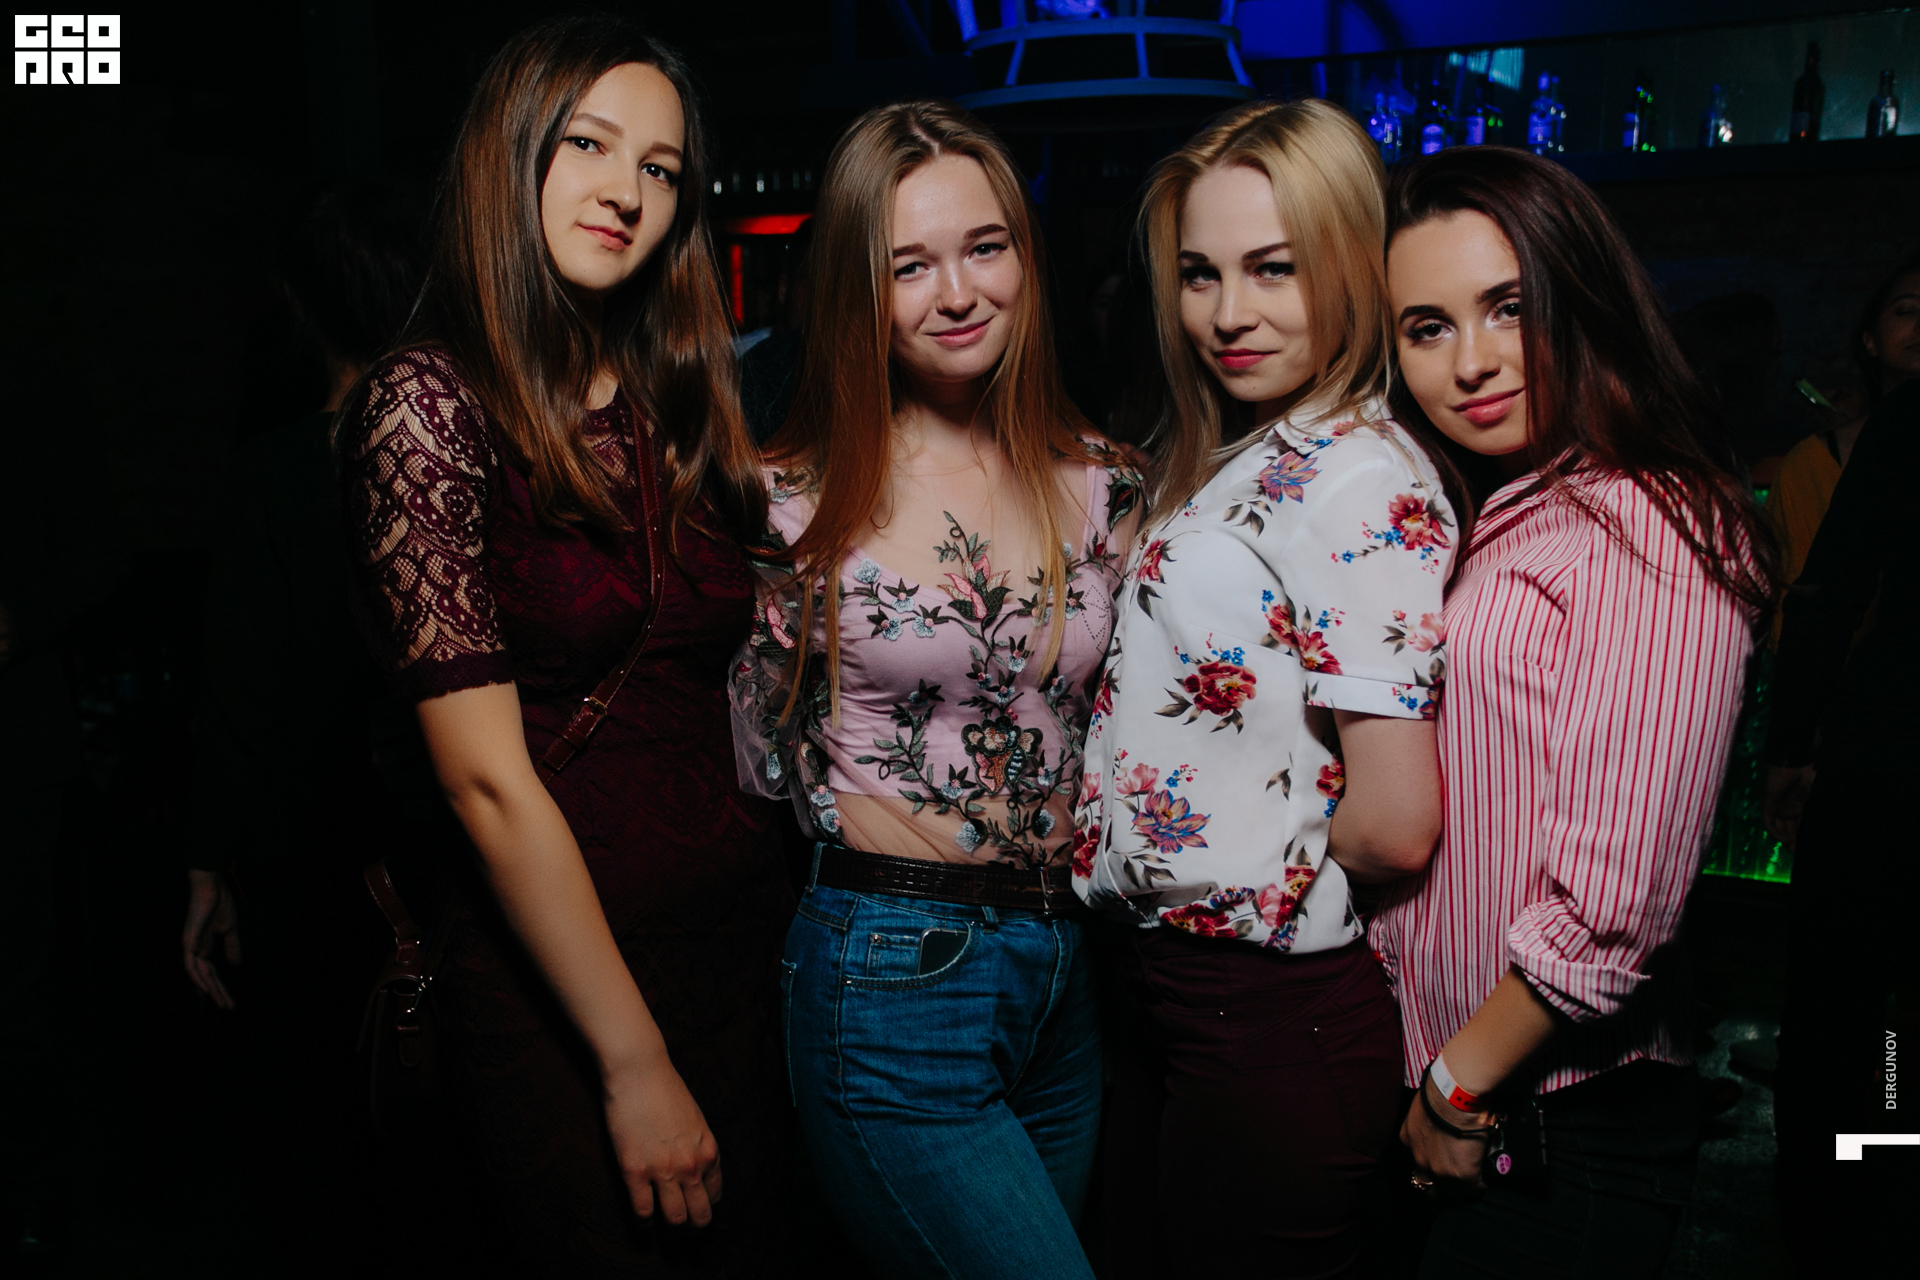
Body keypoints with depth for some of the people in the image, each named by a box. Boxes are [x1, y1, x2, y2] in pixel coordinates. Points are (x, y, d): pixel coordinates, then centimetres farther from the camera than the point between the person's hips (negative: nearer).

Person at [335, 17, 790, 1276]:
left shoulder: (682, 409, 7)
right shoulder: (431, 401, -11)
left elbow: (721, 693, 8)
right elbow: (488, 778, -15)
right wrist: (634, 1063, -15)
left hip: (746, 939, 6)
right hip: (554, 980, -6)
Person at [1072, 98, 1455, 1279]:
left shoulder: (1367, 485, -20)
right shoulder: (1235, 461, 9)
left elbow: (1395, 826, -23)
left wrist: (1262, 861, -7)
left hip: (1270, 1018, -9)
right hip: (1159, 995, 9)